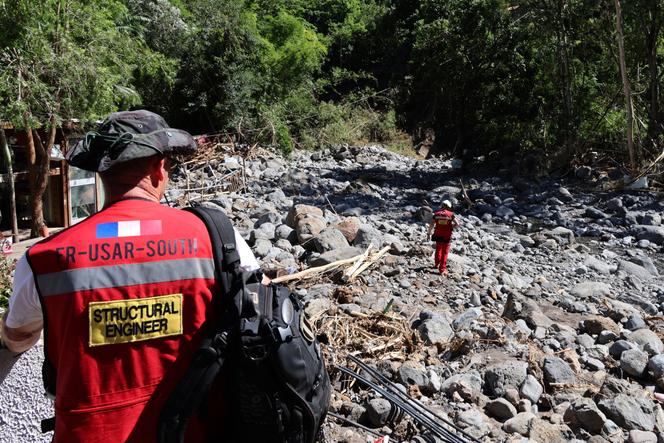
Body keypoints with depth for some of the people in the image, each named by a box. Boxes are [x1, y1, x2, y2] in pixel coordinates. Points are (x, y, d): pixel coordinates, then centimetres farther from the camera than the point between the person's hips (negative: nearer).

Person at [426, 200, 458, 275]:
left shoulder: (436, 214, -2)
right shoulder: (451, 214, -6)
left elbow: (431, 225, -2)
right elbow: (456, 224, -7)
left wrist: (428, 233, 8)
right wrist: (451, 227, 11)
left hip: (438, 236, 2)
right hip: (447, 237, -2)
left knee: (438, 249, 24)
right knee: (445, 253, 6)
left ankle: (437, 263, 41)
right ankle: (442, 269, 5)